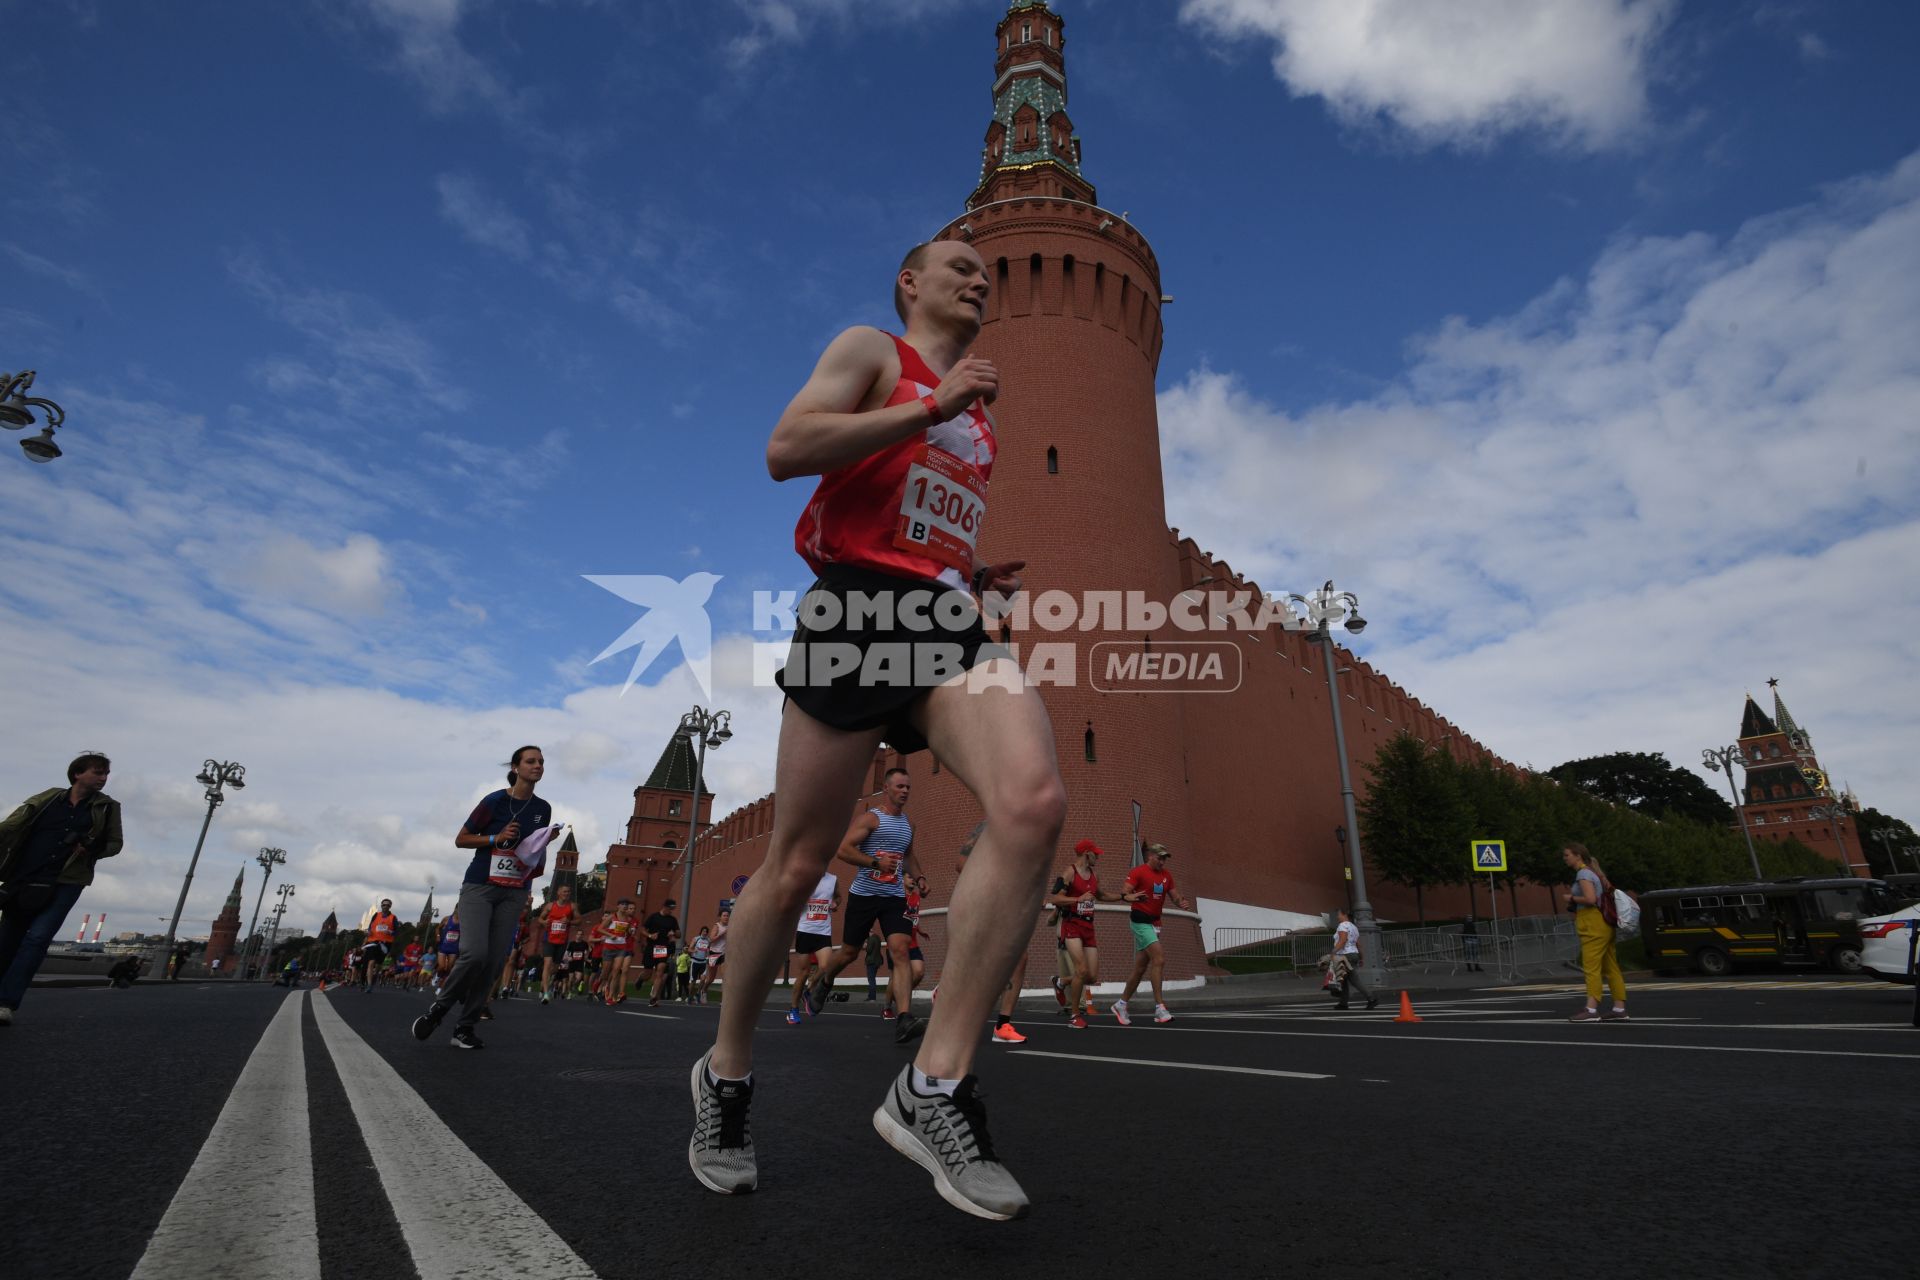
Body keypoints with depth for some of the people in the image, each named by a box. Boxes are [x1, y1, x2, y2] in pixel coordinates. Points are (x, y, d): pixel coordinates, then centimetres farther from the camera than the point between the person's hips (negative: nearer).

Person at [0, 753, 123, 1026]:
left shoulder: (107, 807, 6)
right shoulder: (48, 798, 7)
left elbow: (114, 843, 13)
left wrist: (91, 849, -7)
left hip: (66, 883, -2)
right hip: (22, 880, 2)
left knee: (37, 938, -17)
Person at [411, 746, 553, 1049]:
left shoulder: (543, 809, 5)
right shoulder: (496, 801, -8)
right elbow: (461, 839, -1)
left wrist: (535, 863, 0)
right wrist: (496, 838, -15)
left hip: (514, 893, 4)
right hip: (480, 887, -4)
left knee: (494, 962, 0)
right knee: (474, 954, -18)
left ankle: (465, 1028, 12)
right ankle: (439, 1008, 8)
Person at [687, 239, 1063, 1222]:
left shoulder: (977, 414, 31)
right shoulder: (870, 349, 11)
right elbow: (785, 451, -7)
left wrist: (982, 577, 18)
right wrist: (930, 407, -7)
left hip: (951, 623, 6)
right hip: (856, 610, -5)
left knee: (1034, 804, -24)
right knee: (794, 870, 1)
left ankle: (933, 1088, -15)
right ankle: (727, 1073, 26)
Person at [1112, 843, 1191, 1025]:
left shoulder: (1167, 875, 12)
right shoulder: (1138, 872, -9)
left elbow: (1173, 896, 17)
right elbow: (1124, 893, -15)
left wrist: (1181, 902, -6)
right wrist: (1129, 897, -39)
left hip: (1155, 922, 8)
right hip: (1140, 920, -7)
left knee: (1140, 968, 11)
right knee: (1159, 959, -19)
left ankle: (1121, 1005, 23)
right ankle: (1159, 1007, -15)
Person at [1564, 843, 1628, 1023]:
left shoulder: (1583, 873, -12)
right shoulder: (1592, 871, 18)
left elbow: (1590, 899, -23)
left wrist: (1572, 898, -6)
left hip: (1594, 926, -10)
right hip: (1603, 926, 10)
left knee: (1591, 967, -11)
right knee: (1610, 968, 9)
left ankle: (1591, 1010, -13)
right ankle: (1620, 1009, 11)